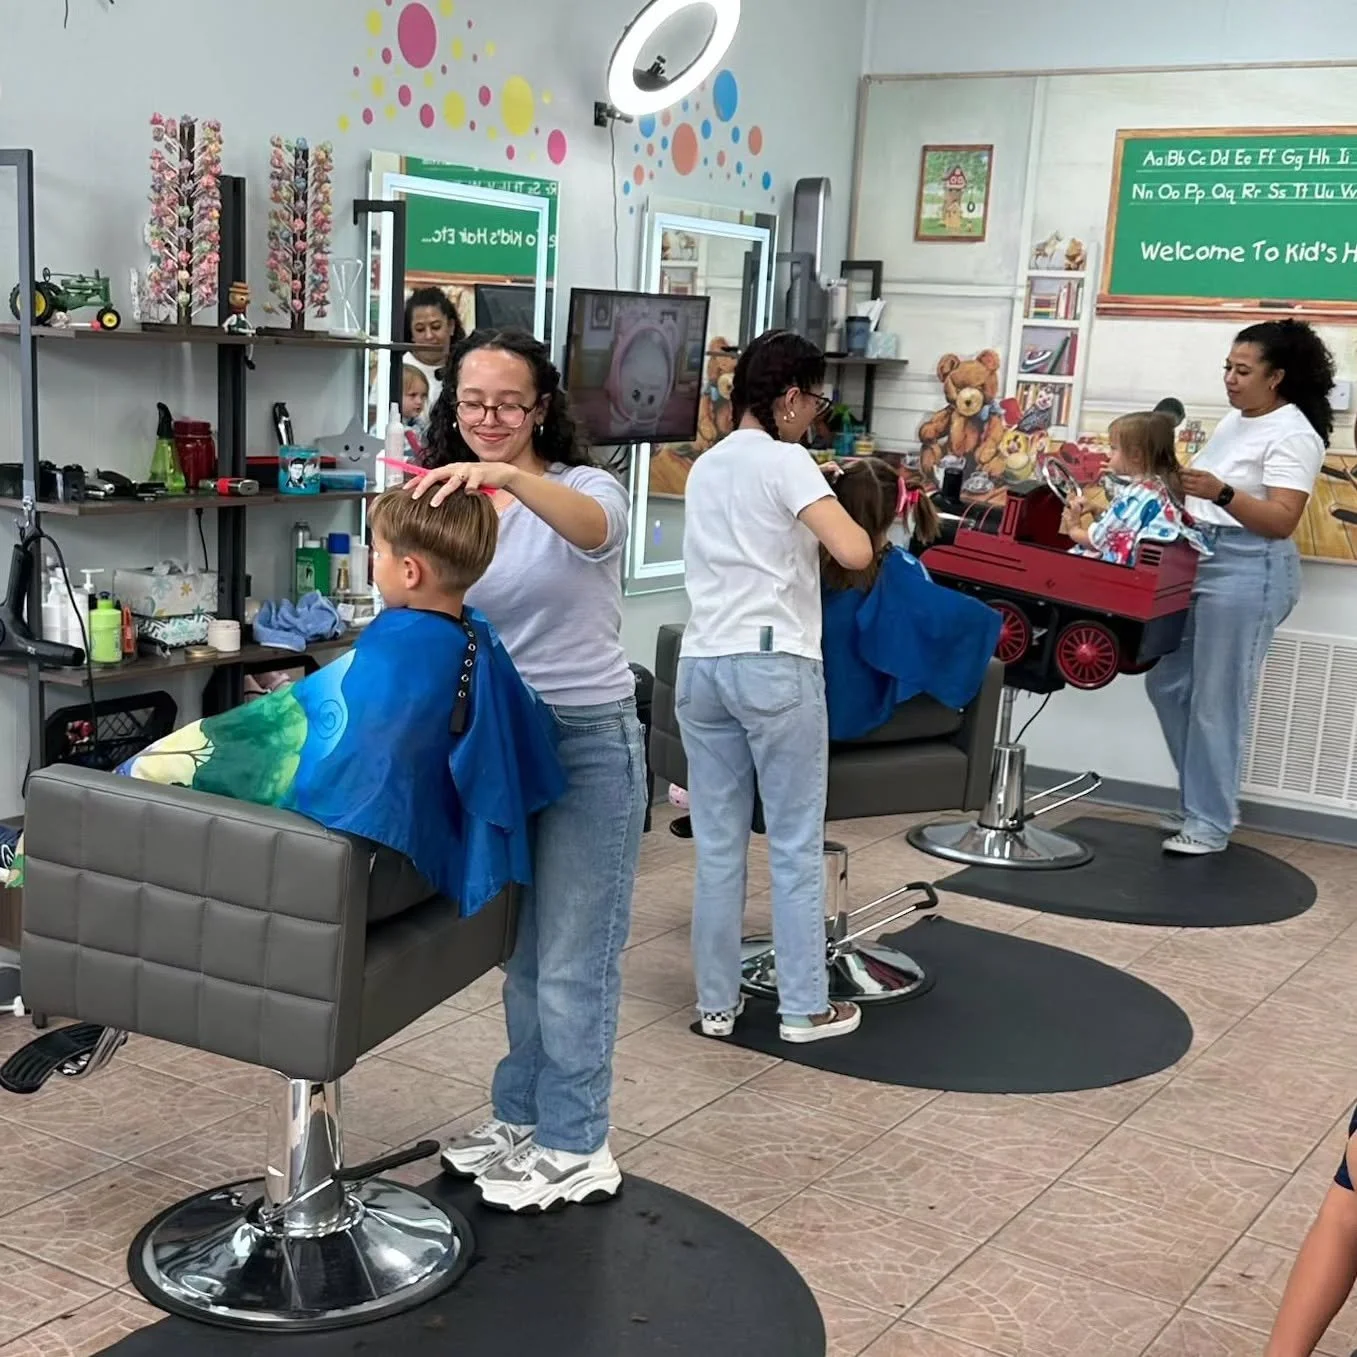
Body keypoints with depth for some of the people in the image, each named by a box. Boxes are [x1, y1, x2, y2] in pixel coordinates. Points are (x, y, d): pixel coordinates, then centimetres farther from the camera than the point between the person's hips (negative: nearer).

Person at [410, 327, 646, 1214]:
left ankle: (574, 1147, 14)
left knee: (573, 959, 1)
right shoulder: (455, 512, 8)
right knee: (525, 950, 18)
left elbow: (594, 528, -35)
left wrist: (509, 477, -51)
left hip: (588, 743, -6)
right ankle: (523, 1117, 31)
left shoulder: (586, 487, -9)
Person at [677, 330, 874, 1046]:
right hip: (774, 665, -7)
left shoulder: (703, 468, 17)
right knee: (796, 846, 2)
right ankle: (804, 1007, 9)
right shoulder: (784, 461, -6)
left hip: (702, 662, 7)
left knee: (717, 844, 9)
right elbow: (854, 552, -17)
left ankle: (716, 1002, 14)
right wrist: (842, 515, 4)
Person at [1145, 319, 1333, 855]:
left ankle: (1209, 822, 6)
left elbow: (1281, 521, -22)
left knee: (1216, 702, -5)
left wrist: (1220, 492, -34)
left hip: (1248, 571, -10)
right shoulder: (1235, 421, 15)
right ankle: (1208, 802, 24)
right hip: (1197, 560, 10)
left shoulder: (1293, 436, -12)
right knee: (1167, 683, 11)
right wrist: (1184, 484, 6)